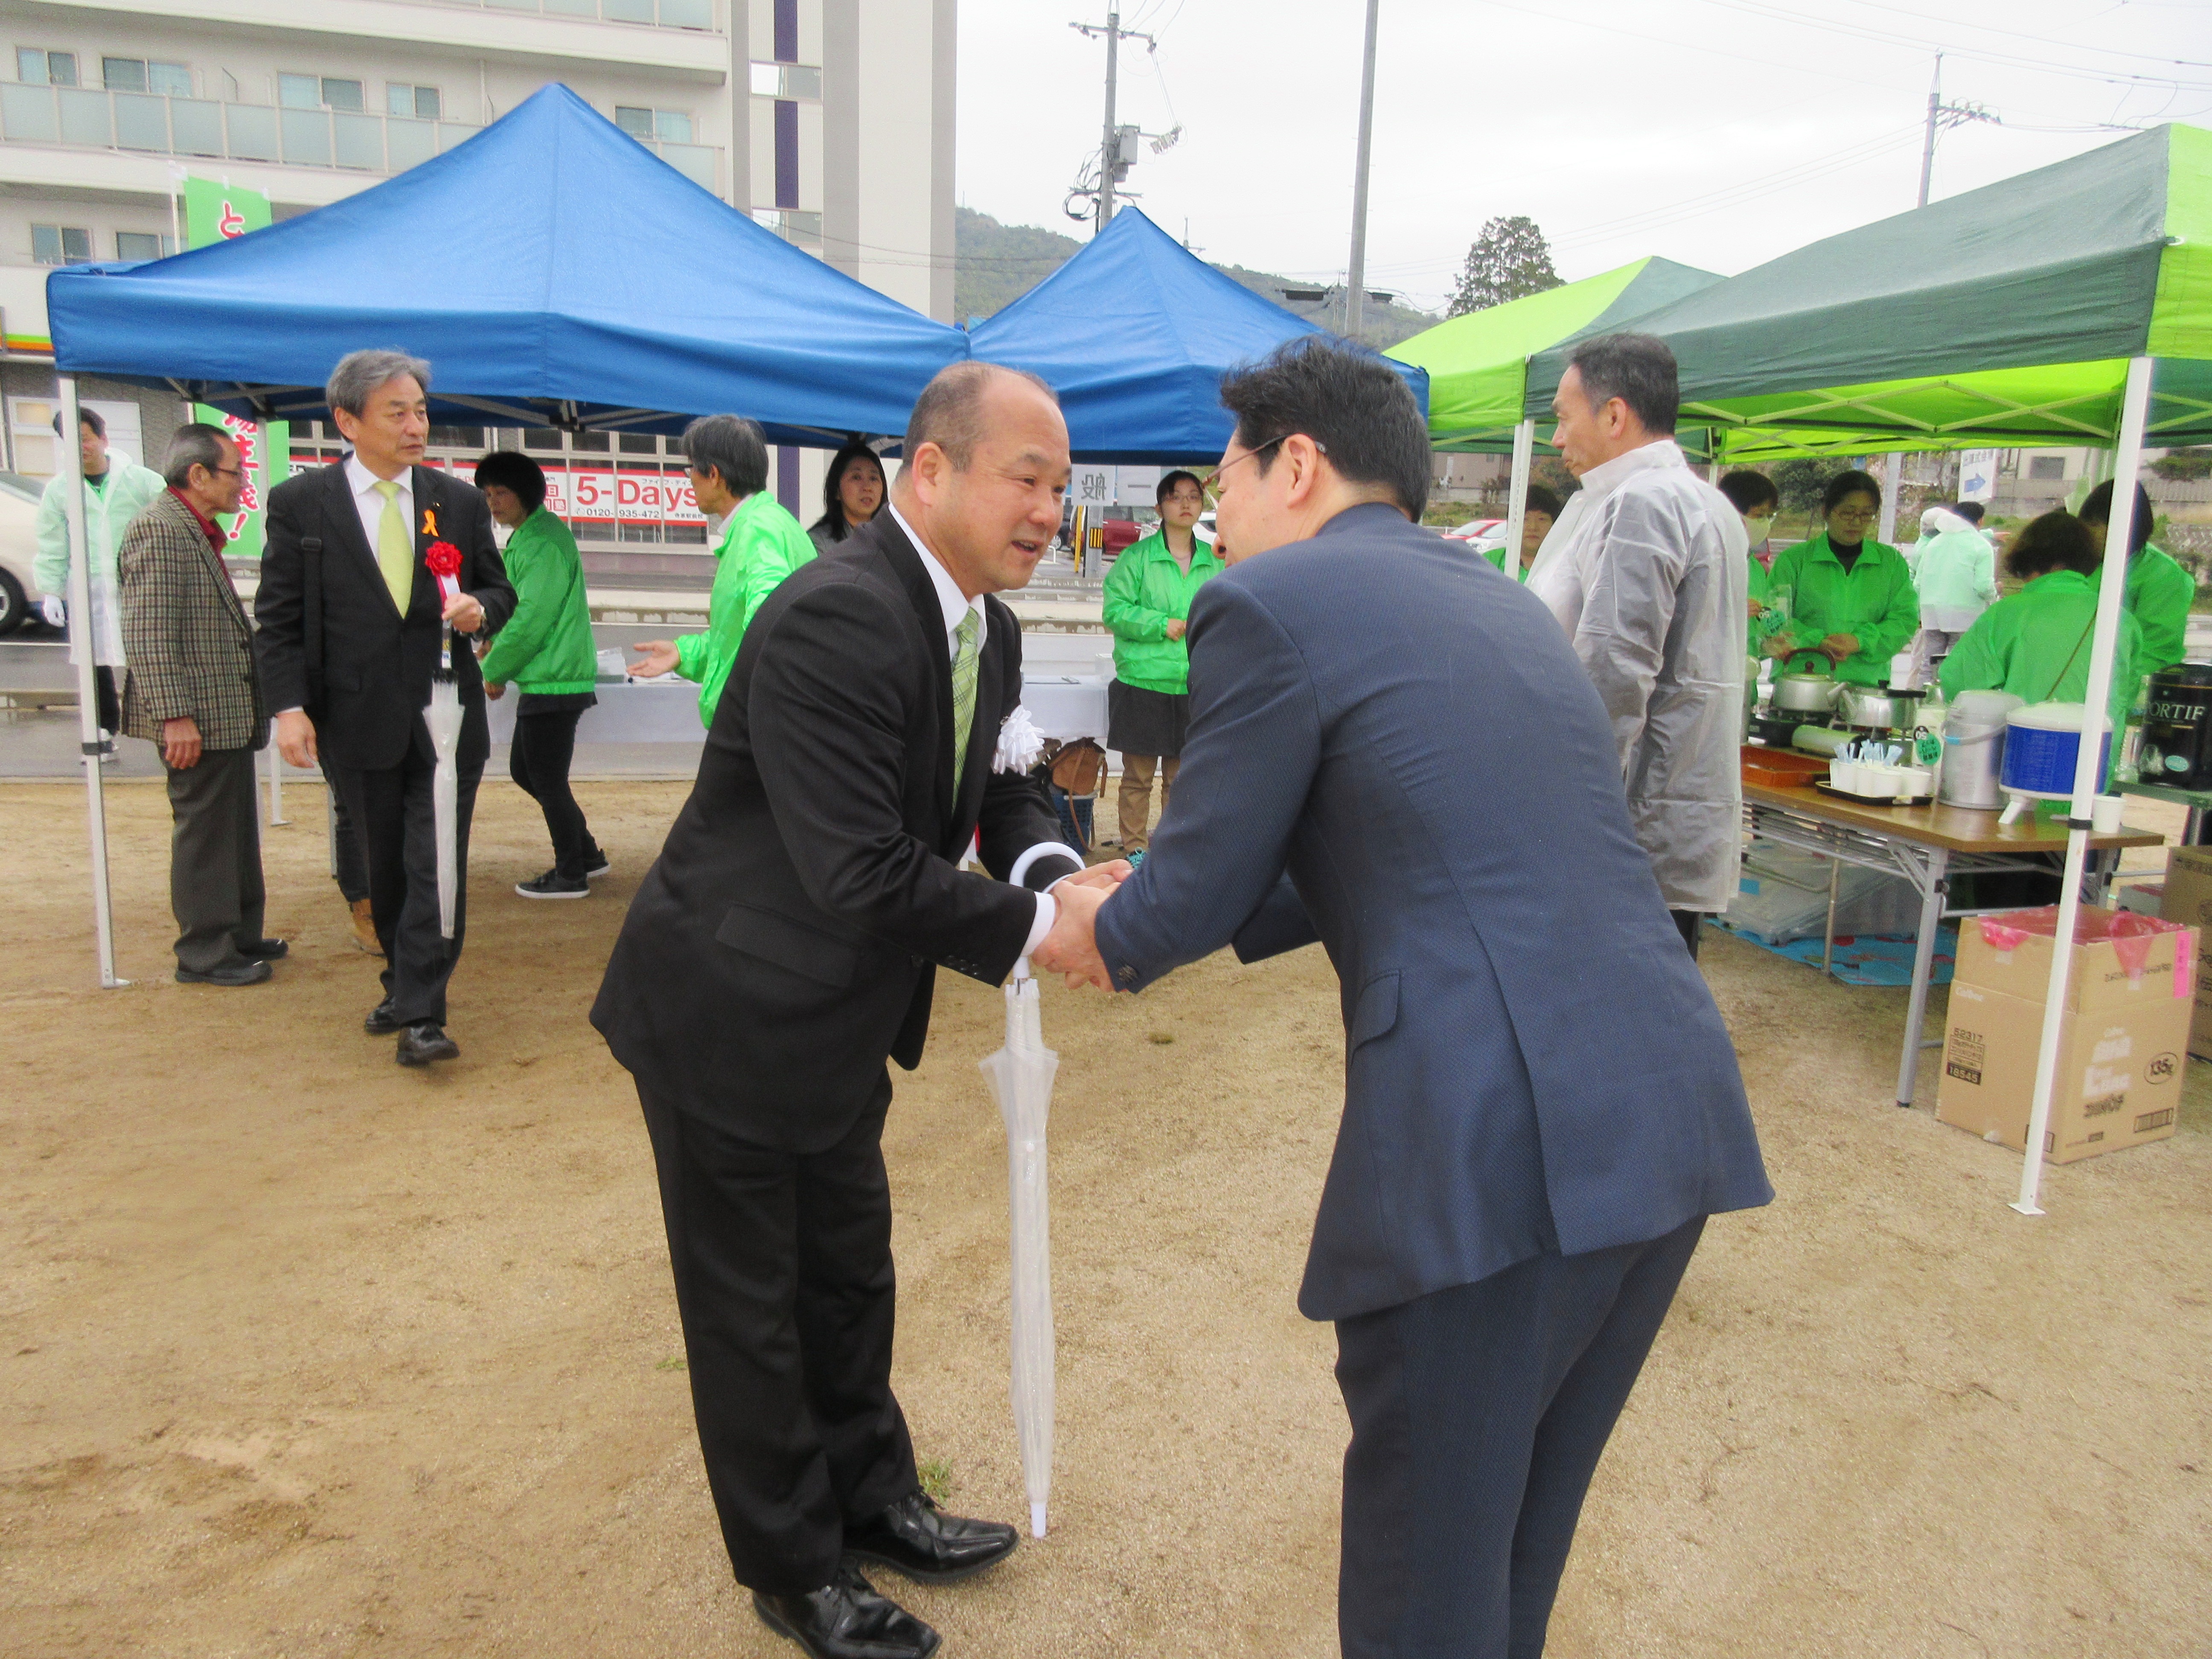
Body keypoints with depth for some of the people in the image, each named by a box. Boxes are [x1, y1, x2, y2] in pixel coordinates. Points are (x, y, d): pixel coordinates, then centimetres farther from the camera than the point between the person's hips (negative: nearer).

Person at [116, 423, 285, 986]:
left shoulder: (198, 531, 16)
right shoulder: (159, 529, -15)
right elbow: (148, 635, -21)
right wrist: (175, 715, -25)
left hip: (228, 716, 10)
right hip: (198, 722, -10)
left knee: (237, 832, 16)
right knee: (205, 834, -2)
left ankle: (239, 936, 27)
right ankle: (204, 955, 8)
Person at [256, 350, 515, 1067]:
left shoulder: (460, 502, 6)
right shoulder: (300, 504, 1)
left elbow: (500, 591, 13)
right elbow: (278, 619, 0)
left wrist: (479, 609, -10)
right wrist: (290, 704, -10)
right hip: (358, 720, 0)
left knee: (436, 866, -6)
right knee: (385, 870, 12)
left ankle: (421, 1016, -4)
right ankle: (403, 987, 30)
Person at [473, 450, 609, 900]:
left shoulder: (543, 542, -16)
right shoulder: (526, 537, 16)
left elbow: (533, 617, -20)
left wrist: (495, 669, -10)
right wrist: (498, 640, 10)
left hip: (554, 682, -10)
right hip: (544, 681, 10)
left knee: (548, 780, -2)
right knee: (524, 771, 17)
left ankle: (570, 875, 11)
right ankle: (587, 854, 25)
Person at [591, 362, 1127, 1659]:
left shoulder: (987, 627, 1)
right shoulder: (834, 621, -30)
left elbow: (998, 790, 6)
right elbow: (862, 875, -33)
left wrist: (1057, 868, -15)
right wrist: (1036, 924, -25)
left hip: (842, 1016, 9)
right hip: (731, 1013, -9)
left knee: (851, 1274, 24)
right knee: (751, 1306, 11)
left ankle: (872, 1499, 45)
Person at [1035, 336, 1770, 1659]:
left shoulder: (1271, 604, -5)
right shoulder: (1505, 603, 20)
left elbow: (1198, 890, 0)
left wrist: (1101, 942, 22)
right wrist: (1164, 917, 31)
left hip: (1497, 1138, -8)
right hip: (1677, 1115, 8)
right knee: (1519, 1544, 26)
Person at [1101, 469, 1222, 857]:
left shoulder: (1215, 560, 9)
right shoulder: (1137, 557, -2)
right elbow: (1115, 610, -7)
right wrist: (1162, 625, -15)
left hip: (1195, 688, 3)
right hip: (1143, 683, -3)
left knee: (1181, 775, 11)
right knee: (1138, 775, 3)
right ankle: (1134, 847, 15)